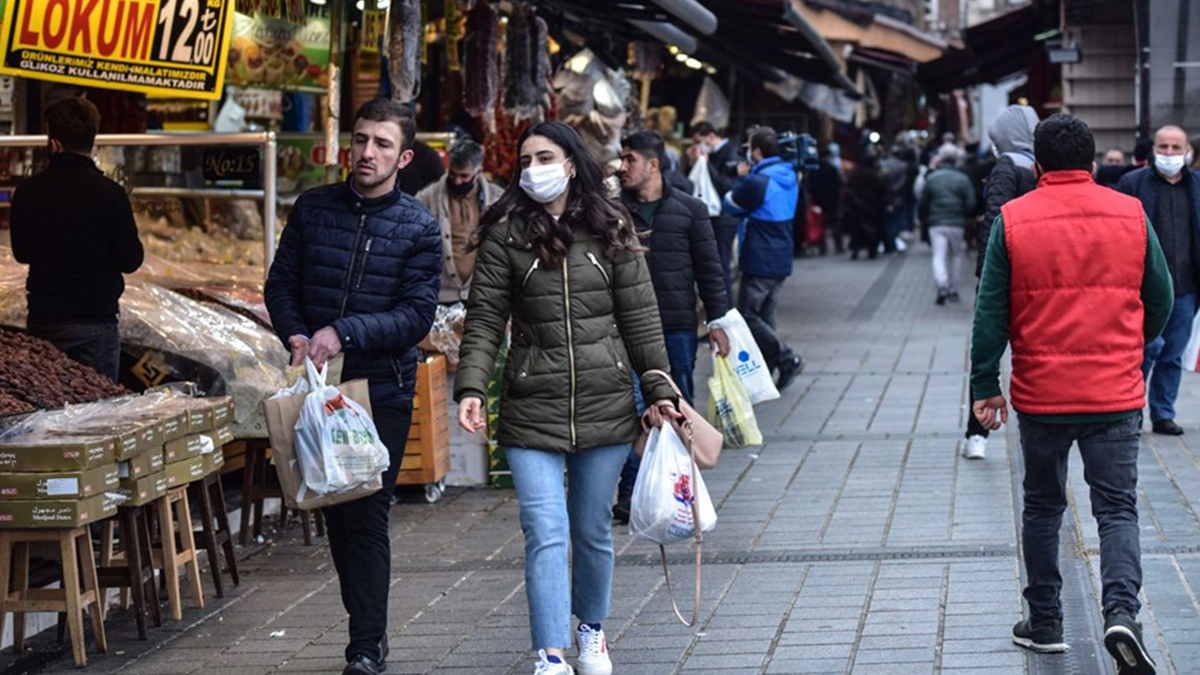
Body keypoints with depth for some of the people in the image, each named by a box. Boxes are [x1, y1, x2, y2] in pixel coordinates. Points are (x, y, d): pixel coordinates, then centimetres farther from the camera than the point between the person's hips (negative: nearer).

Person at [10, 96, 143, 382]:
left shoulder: (27, 192, -3)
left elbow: (21, 253, 10)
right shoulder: (109, 193, -13)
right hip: (95, 321, -3)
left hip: (43, 319, 4)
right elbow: (130, 260, -9)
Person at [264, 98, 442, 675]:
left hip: (383, 388, -3)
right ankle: (368, 628, 22)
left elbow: (417, 315, -9)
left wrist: (344, 333, -20)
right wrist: (296, 336, -10)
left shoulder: (419, 228, -2)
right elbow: (281, 284, 9)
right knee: (334, 511, 9)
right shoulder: (312, 208, 6)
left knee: (367, 514, -6)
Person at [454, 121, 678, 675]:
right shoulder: (506, 234, 1)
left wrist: (657, 389, 2)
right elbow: (484, 319, -2)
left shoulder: (611, 230, 4)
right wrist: (471, 388, -13)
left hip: (606, 403, 2)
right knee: (546, 532, -10)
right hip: (532, 408, -1)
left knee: (594, 530, 13)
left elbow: (640, 317, 6)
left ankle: (591, 630, 35)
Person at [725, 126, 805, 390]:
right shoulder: (790, 178, 7)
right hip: (782, 261, 8)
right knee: (766, 315, 14)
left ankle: (787, 359, -9)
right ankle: (766, 370, 14)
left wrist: (742, 178, 9)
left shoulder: (757, 182, -19)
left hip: (760, 261, -8)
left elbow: (731, 206, -4)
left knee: (747, 315, -1)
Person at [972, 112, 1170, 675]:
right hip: (1116, 395, 0)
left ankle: (1044, 622, 21)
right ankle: (1121, 612, -18)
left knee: (1042, 508, 15)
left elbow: (991, 312, -5)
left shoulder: (1012, 219, -5)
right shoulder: (1131, 215, -1)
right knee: (1117, 508, 3)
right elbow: (1160, 299, 7)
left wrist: (985, 386, 3)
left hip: (1041, 395, 0)